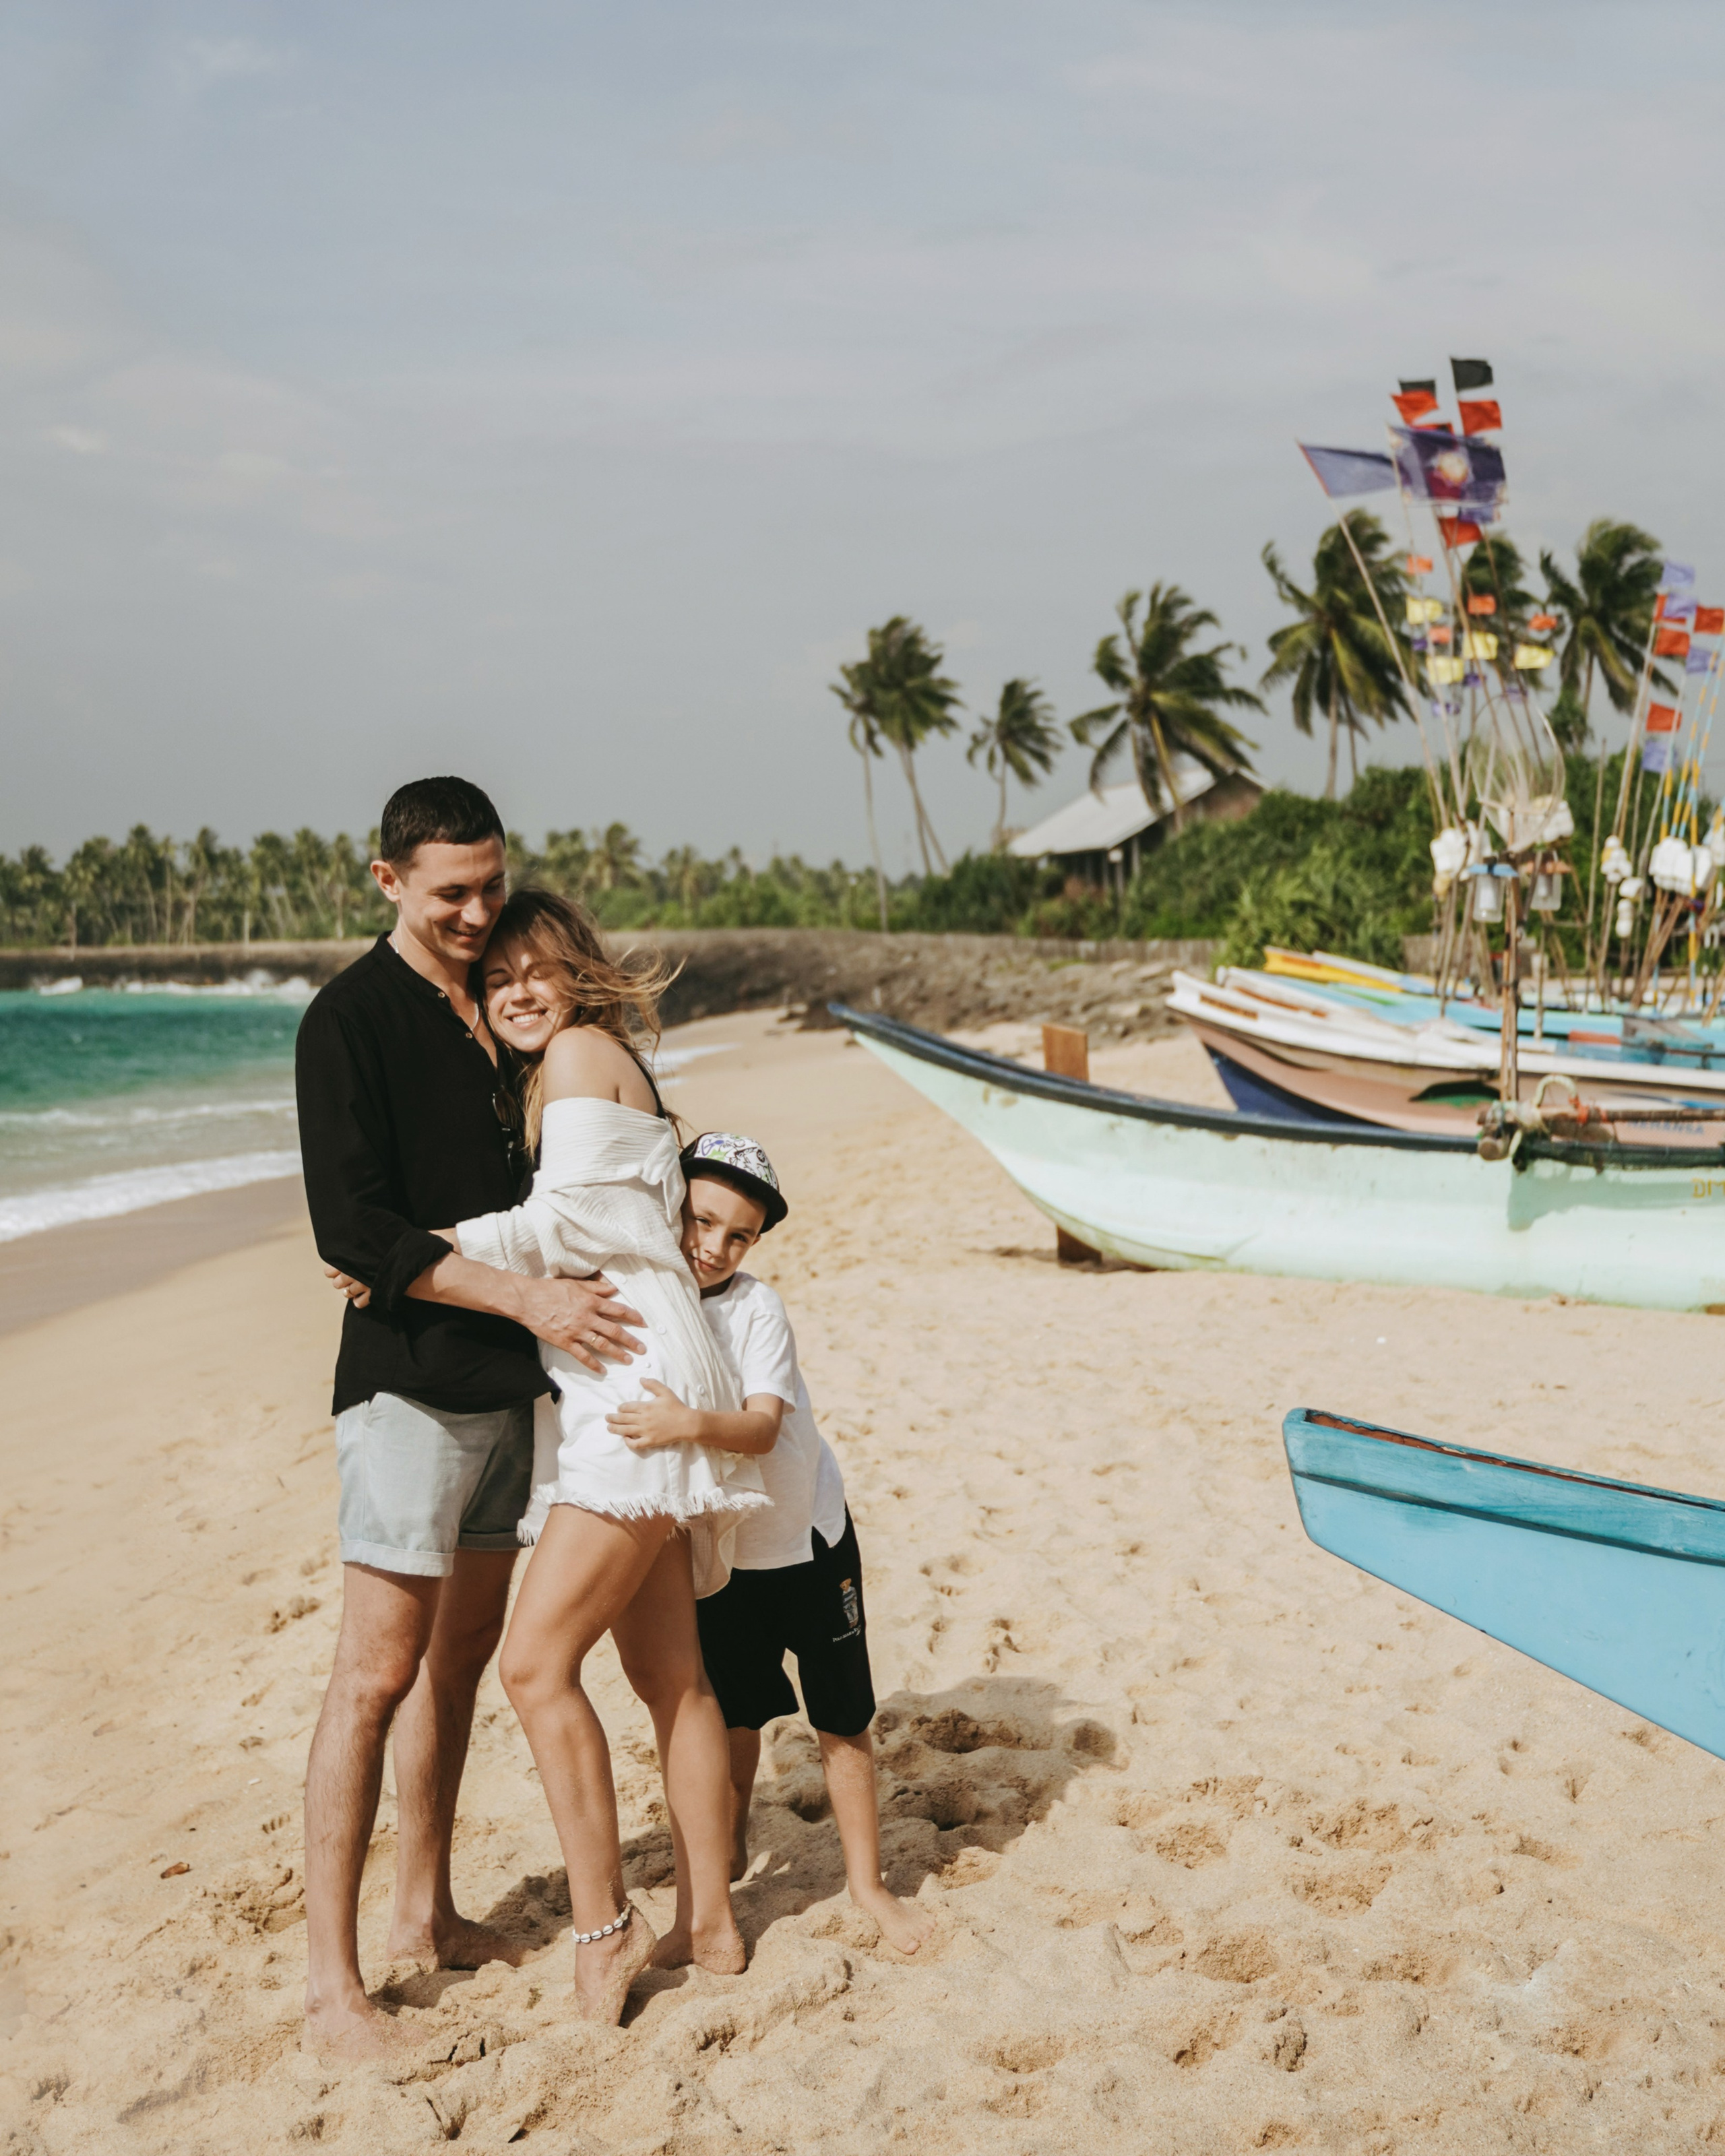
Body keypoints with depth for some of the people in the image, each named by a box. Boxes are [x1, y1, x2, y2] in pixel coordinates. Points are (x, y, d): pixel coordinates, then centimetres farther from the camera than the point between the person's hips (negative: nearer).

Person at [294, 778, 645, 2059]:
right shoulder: (352, 1019, -10)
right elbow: (355, 1232, -16)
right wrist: (525, 1297, -20)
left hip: (511, 1376, 7)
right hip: (412, 1381, -7)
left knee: (465, 1653, 14)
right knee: (381, 1670, -6)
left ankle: (427, 1911, 28)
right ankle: (331, 1978, 3)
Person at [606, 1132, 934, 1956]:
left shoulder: (756, 1308, -20)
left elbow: (763, 1426, -30)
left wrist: (692, 1423, -49)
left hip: (807, 1539, -2)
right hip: (715, 1551, 2)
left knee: (841, 1720, 6)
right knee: (734, 1717, 10)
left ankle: (866, 1881, 21)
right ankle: (726, 1852, 35)